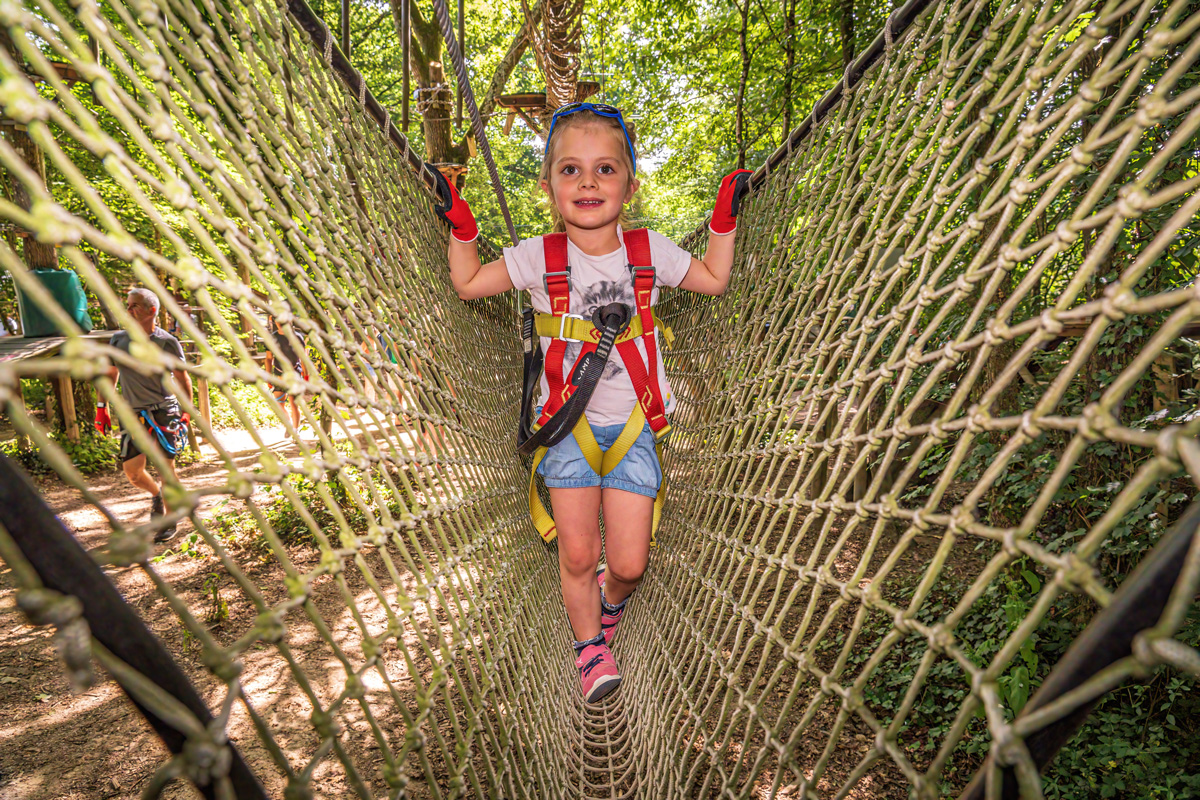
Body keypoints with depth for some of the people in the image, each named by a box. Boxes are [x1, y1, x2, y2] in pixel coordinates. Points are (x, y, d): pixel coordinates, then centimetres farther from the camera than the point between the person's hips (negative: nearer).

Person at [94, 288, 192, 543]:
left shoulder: (166, 343, -6)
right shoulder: (119, 339, 6)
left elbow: (182, 378, 1)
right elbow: (110, 374, 17)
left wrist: (186, 413, -1)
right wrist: (102, 407, 13)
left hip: (163, 411, -4)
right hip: (133, 414, 4)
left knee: (166, 468, -3)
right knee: (131, 470, 3)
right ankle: (156, 494, 35)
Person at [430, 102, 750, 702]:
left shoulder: (650, 250, -1)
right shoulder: (538, 257, -4)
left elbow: (714, 281, 14)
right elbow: (467, 284, 6)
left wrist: (724, 219, 8)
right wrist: (459, 221, -1)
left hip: (634, 426, 1)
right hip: (568, 424, 0)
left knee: (628, 563, -1)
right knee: (576, 553, 1)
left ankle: (609, 597, 37)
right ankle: (589, 644, 30)